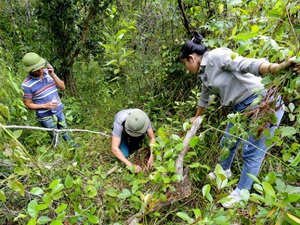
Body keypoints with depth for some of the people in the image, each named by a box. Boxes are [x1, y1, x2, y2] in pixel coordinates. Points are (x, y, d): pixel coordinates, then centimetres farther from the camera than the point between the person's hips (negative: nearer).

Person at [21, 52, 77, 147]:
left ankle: (71, 144, 51)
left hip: (59, 110, 5)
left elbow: (62, 87, -8)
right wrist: (45, 105, -23)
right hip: (46, 116, -4)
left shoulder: (47, 72, -9)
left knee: (64, 131, 27)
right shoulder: (27, 85, -21)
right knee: (55, 137, 16)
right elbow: (28, 104, -12)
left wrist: (53, 75, -22)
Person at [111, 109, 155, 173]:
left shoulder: (143, 118, -36)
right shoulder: (119, 123, -43)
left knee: (142, 134, -32)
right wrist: (131, 166, -48)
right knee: (124, 155, -21)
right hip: (121, 131, -1)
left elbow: (152, 138, -25)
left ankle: (135, 142, 1)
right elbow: (114, 148, -44)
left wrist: (152, 158, -36)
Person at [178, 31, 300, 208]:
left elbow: (247, 65, -29)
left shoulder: (216, 56, -16)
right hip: (241, 108, 9)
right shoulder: (205, 73, 12)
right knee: (228, 142, 21)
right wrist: (196, 118, 43)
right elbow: (205, 97, 28)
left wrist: (279, 67, -45)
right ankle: (224, 171, 47)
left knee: (252, 152, 1)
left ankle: (240, 194, 16)